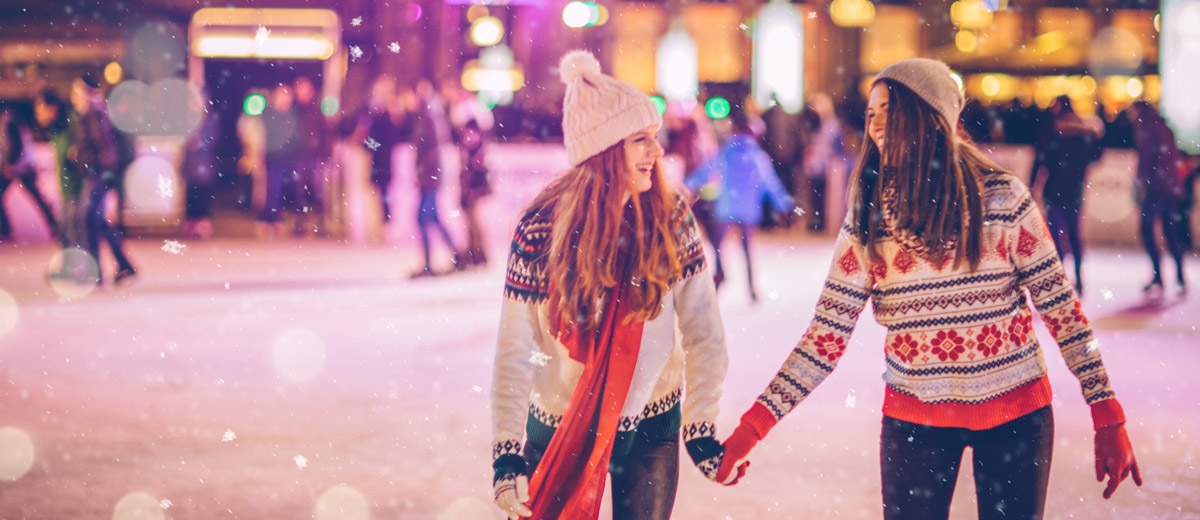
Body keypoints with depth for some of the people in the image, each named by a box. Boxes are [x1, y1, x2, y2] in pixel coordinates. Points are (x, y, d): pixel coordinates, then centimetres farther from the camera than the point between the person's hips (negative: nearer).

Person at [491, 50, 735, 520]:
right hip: (558, 430, -1)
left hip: (652, 429, 2)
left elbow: (702, 331, -5)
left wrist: (701, 429, -8)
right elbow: (514, 351, -11)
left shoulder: (671, 220, -8)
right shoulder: (541, 230, -14)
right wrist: (506, 453, -16)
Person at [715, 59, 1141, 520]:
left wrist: (1108, 417, -7)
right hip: (916, 419, 1)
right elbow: (827, 334, -4)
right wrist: (754, 425, -13)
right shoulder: (867, 218, -3)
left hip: (1015, 413, -1)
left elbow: (1060, 305, -4)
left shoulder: (1003, 198, -8)